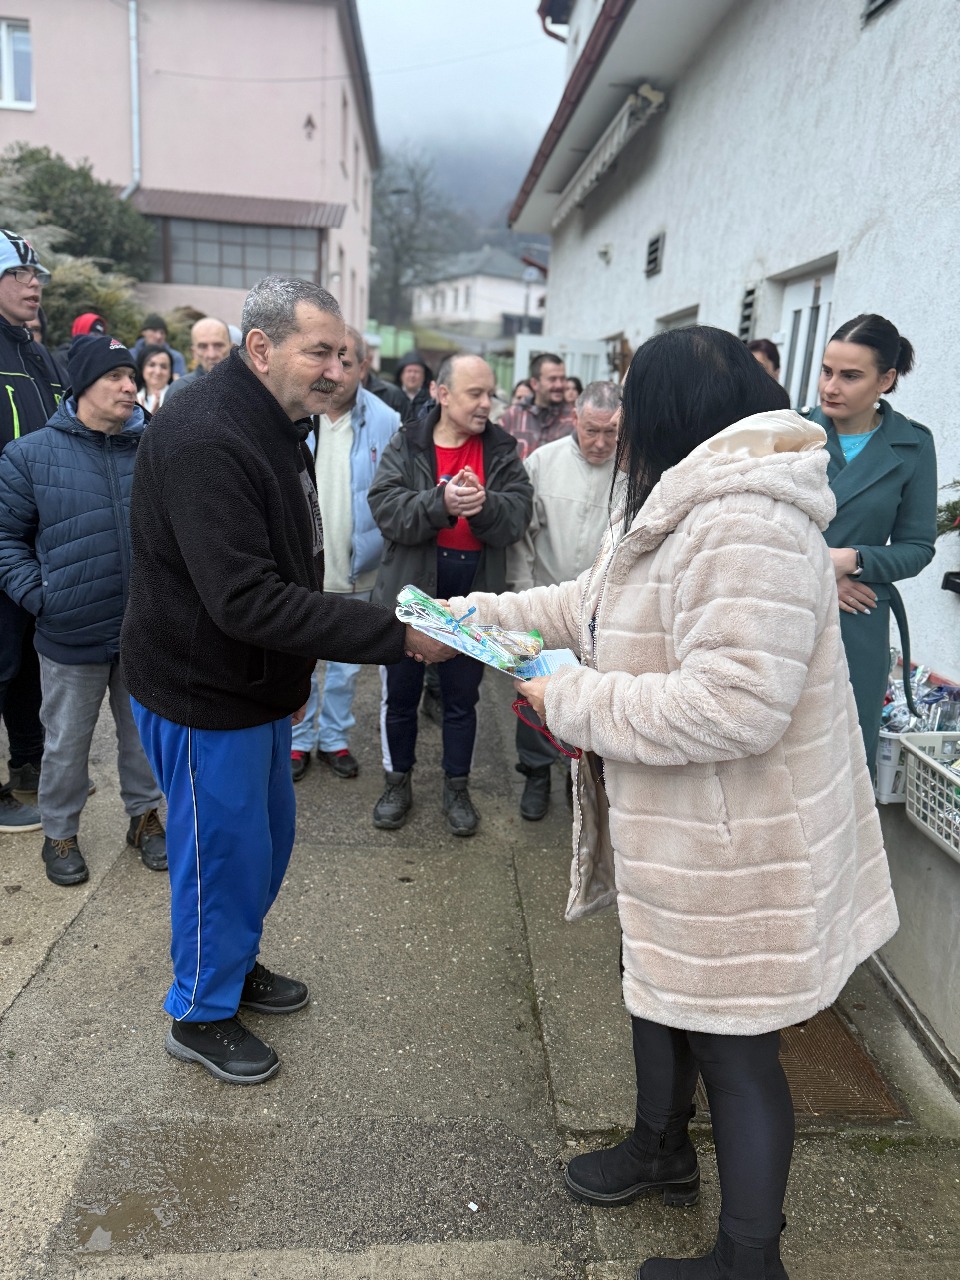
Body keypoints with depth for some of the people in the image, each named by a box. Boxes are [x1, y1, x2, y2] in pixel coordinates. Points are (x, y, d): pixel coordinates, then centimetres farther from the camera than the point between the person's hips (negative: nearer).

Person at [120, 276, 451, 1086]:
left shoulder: (273, 426, 7)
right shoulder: (204, 441, -27)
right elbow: (245, 601, -33)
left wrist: (296, 671, 17)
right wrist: (396, 634, -33)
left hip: (257, 685, 9)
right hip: (203, 695, -9)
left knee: (268, 837, 20)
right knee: (224, 852, 6)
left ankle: (237, 964, 44)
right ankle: (201, 1013, 30)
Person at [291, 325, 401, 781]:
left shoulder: (385, 422, -7)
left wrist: (377, 550, -11)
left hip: (356, 569, 0)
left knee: (346, 663, 16)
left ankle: (334, 737, 34)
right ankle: (298, 740, 30)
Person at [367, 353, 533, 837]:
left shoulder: (501, 450, 1)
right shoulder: (407, 444, -3)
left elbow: (518, 513, -11)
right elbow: (386, 509, -17)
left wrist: (484, 503, -31)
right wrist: (441, 502, -31)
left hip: (473, 592, 1)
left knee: (462, 697, 14)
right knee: (400, 694, 12)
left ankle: (456, 788, 31)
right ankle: (397, 783, 32)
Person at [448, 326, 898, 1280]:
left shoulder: (746, 525, -28)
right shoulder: (686, 508, 7)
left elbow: (732, 706, -35)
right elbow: (590, 604, 15)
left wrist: (574, 702, -23)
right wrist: (473, 614, 12)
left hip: (732, 848, -10)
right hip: (674, 831, 10)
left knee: (731, 1045, 10)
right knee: (656, 990, 28)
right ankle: (660, 1150, 55)